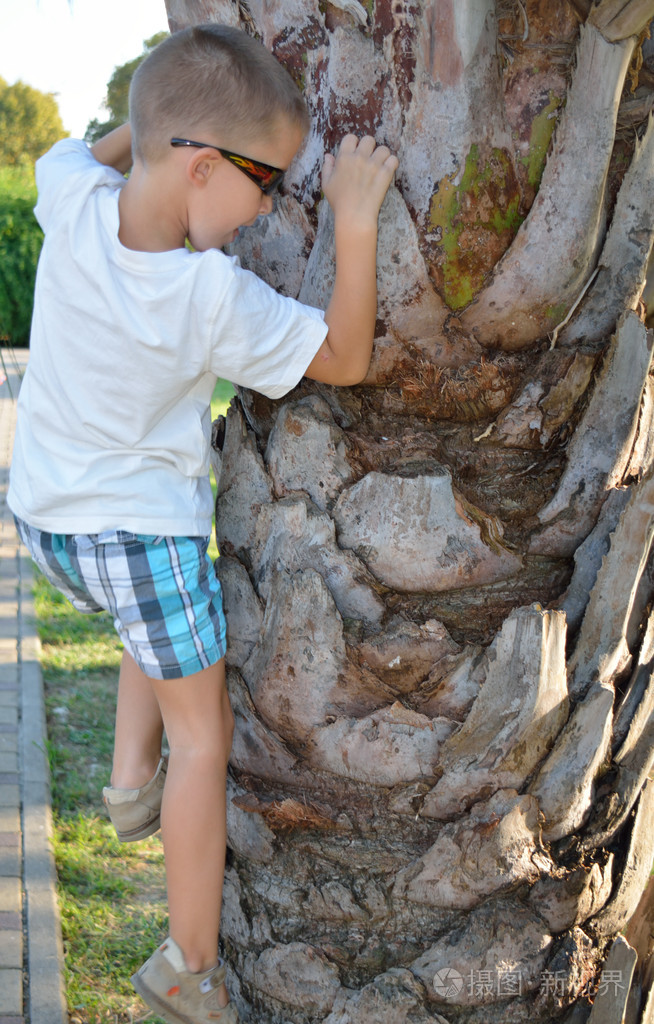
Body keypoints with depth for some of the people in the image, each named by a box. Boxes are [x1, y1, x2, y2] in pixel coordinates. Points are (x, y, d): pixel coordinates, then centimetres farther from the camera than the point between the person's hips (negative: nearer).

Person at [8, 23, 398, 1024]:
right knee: (202, 731, 8)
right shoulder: (217, 298, -28)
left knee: (161, 619, 36)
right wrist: (356, 222, -22)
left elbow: (83, 151, 10)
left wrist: (174, 107, 3)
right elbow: (345, 358, -16)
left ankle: (131, 776, 28)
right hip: (142, 527, -6)